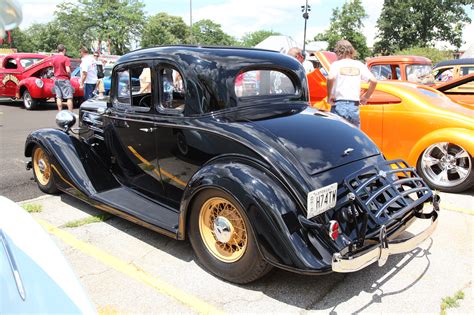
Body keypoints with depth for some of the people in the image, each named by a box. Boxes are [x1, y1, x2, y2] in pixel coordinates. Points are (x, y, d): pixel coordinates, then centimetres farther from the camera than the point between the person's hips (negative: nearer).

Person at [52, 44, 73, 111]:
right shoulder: (66, 58, -11)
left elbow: (53, 69, 14)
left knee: (59, 97, 8)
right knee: (69, 97, -4)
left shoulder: (54, 58, 9)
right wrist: (69, 76, 0)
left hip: (56, 79, 6)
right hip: (64, 79, -6)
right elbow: (68, 71, -18)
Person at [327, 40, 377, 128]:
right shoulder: (359, 65, 9)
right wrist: (366, 97, 11)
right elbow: (373, 81, 2)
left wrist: (329, 96, -10)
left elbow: (330, 78, -21)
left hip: (339, 105, -3)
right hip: (354, 106, 3)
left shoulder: (336, 64, -1)